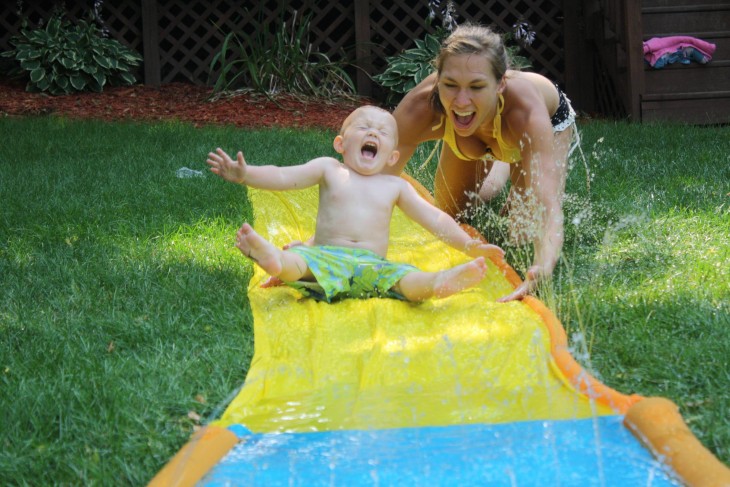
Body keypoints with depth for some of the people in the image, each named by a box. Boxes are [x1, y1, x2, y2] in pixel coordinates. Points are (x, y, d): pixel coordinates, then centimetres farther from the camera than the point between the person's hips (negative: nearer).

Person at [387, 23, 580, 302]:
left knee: (524, 236, -10)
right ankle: (500, 169, 45)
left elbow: (547, 204, -56)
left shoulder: (524, 108, -49)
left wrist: (541, 271, -75)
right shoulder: (420, 109, -44)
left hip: (551, 121, -2)